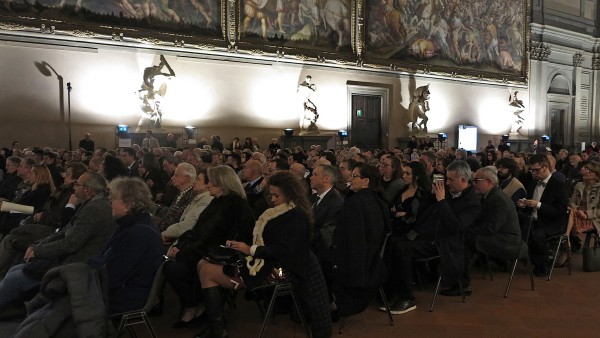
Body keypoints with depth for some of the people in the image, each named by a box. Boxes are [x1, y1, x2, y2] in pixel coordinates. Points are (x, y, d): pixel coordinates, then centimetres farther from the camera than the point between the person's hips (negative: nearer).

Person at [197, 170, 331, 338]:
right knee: (203, 264, 6)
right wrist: (238, 244, 1)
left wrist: (251, 250, -17)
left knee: (207, 272, -12)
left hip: (273, 270, -10)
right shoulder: (278, 212, 14)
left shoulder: (297, 217, -13)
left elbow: (284, 250, -22)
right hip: (264, 262, 10)